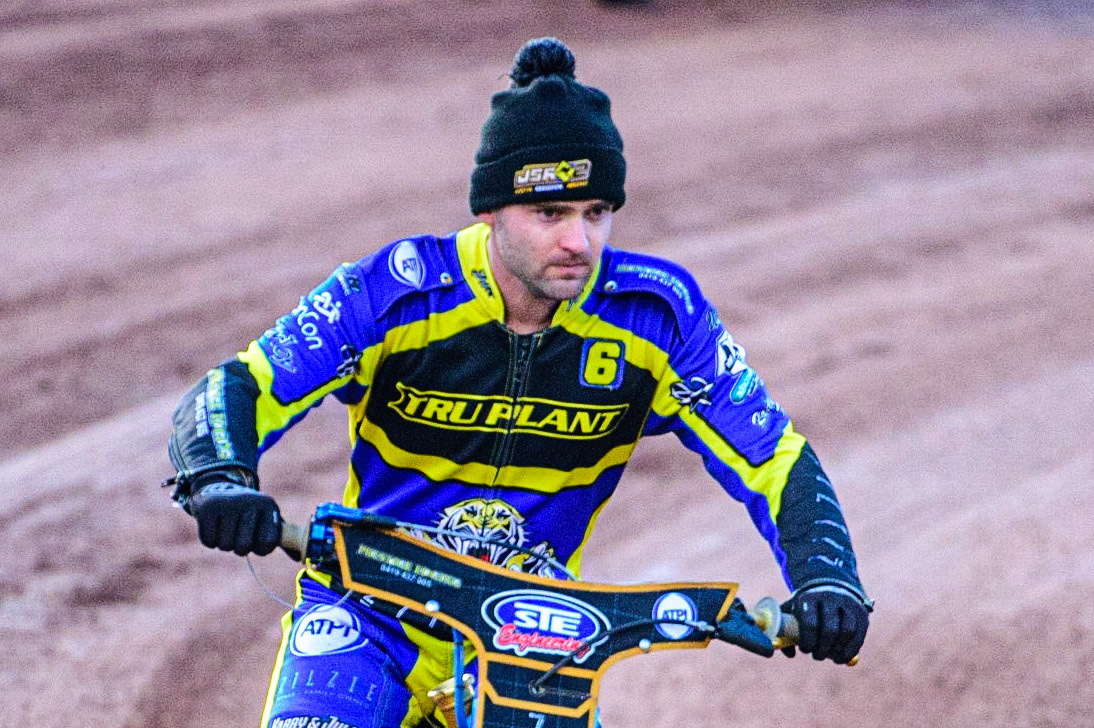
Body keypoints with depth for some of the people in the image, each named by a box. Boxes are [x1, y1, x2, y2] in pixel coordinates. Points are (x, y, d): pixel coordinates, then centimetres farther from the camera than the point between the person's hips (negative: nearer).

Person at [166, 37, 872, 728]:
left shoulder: (657, 315, -12)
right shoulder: (394, 294, -16)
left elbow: (777, 461, -8)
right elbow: (231, 394, -18)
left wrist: (826, 580, -27)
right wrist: (221, 484, -41)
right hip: (368, 621, -2)